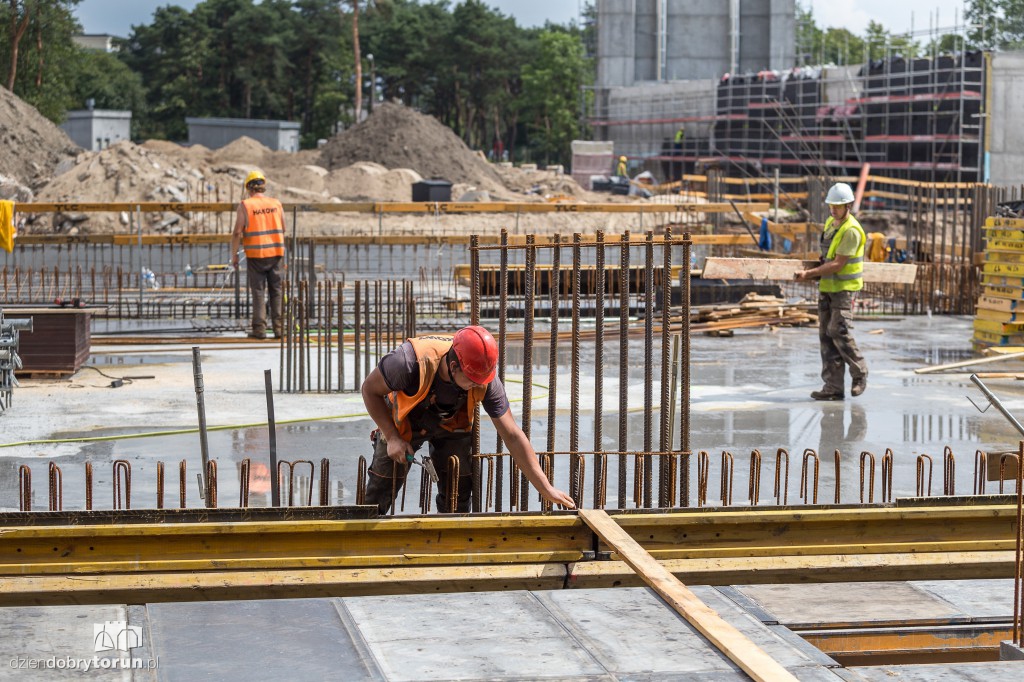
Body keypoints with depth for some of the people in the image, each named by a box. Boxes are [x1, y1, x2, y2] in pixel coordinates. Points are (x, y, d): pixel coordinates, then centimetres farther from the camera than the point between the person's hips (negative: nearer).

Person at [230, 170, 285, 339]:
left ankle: (259, 328, 3)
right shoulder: (276, 204, 4)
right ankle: (279, 327, 8)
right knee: (276, 291, 10)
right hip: (276, 254, 3)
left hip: (256, 255, -3)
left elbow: (237, 232, -9)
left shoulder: (245, 205, -6)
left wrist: (234, 255, 0)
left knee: (258, 292, 4)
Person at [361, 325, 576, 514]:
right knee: (380, 493, 1)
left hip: (451, 425, 2)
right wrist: (392, 437, -26)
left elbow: (512, 435, -25)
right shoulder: (409, 362, -41)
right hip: (403, 422, -2)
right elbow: (370, 389, -21)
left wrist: (546, 489, -27)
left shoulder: (487, 382, -32)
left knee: (458, 494, -5)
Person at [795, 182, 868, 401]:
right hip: (827, 287, 8)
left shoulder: (851, 231, -17)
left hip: (845, 287, -8)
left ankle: (859, 373, 5)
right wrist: (813, 274, 11)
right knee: (826, 334, 2)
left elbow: (838, 264, -20)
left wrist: (809, 274, -20)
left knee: (838, 331, -15)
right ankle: (833, 387, 3)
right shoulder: (830, 223, 10)